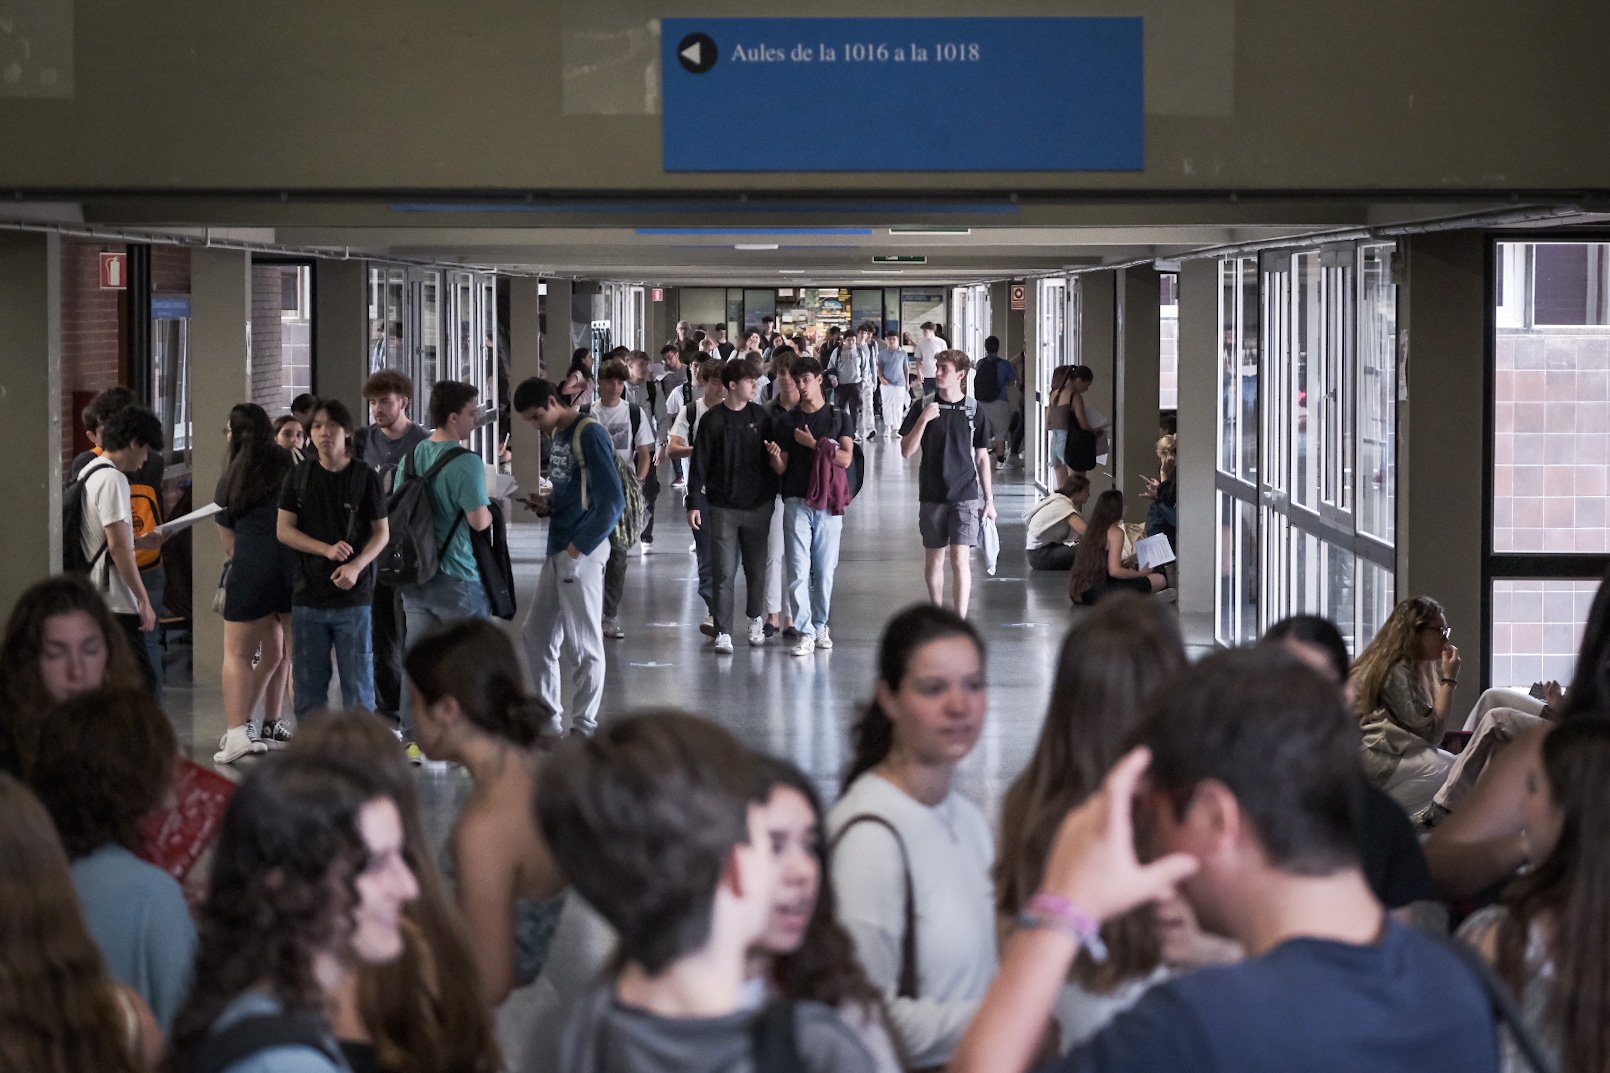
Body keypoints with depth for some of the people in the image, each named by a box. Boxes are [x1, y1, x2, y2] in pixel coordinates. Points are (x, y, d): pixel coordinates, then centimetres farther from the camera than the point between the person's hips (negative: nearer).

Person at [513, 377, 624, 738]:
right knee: (536, 633, 14)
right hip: (557, 549, 9)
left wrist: (580, 547, -17)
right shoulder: (559, 436, 12)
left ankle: (584, 727, 10)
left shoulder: (590, 434, -14)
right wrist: (548, 505, 3)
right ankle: (549, 718, 25)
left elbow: (612, 500, -18)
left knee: (583, 644, 0)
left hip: (582, 552, -9)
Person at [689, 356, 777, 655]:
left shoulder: (760, 418, 4)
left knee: (757, 569, 10)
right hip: (722, 509, -2)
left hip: (757, 507, 2)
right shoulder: (712, 421, -3)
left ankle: (755, 621, 31)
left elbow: (770, 459, 9)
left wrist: (772, 498, 6)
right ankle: (723, 632, -1)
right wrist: (694, 503, -7)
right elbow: (699, 464, -2)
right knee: (723, 573, -5)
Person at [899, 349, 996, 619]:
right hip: (931, 495, 2)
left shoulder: (974, 410, 1)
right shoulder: (923, 407, 1)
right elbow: (907, 450, -3)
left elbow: (982, 458, 8)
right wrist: (923, 420, -17)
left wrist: (989, 499, 7)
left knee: (960, 558, -11)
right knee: (934, 557, 11)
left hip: (965, 495, -2)